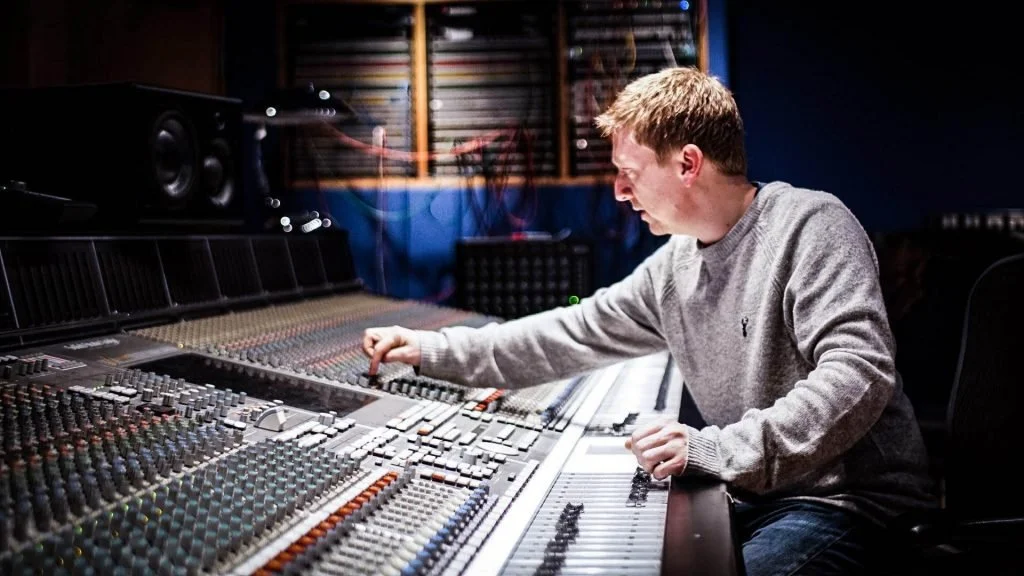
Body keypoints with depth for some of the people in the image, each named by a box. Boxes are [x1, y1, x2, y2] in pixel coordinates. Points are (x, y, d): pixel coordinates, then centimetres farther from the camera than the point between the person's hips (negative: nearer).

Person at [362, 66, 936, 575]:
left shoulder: (810, 226, -16)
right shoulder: (673, 266, 9)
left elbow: (858, 375, -26)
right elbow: (576, 333, 16)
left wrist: (720, 450, -32)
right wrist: (435, 350, 14)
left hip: (854, 501, -8)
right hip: (756, 496, 8)